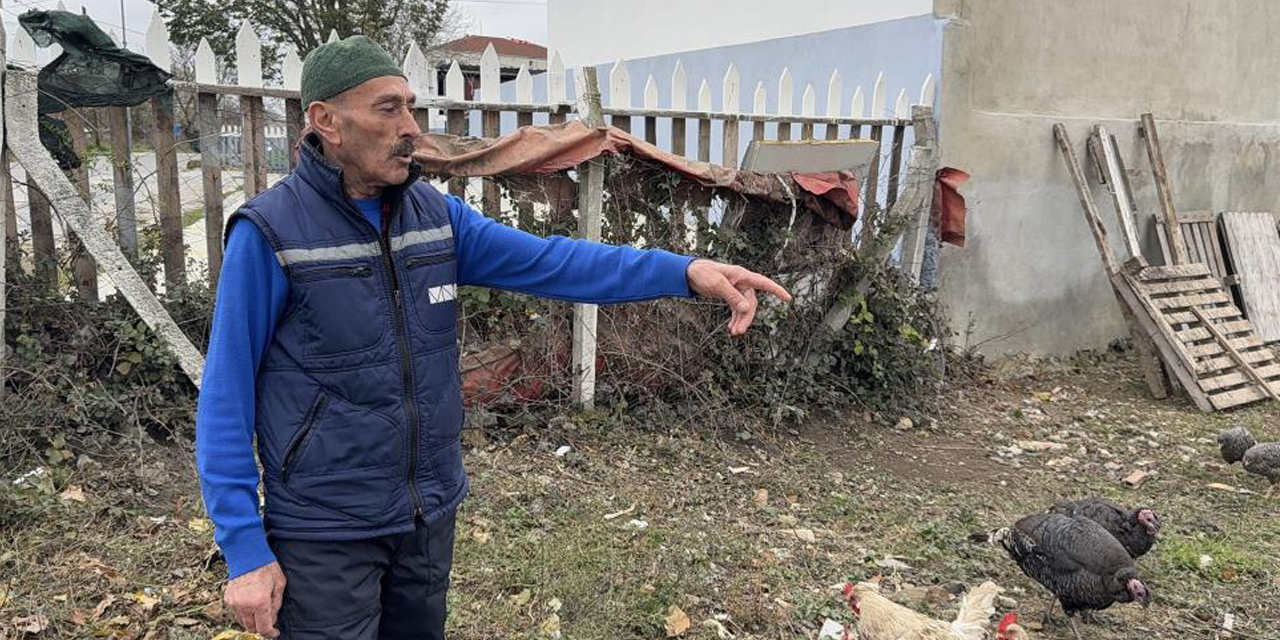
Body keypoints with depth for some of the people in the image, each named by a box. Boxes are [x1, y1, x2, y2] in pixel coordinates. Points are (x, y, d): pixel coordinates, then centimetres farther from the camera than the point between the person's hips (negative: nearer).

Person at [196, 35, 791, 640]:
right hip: (325, 530, -5)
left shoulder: (435, 214, 0)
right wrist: (245, 551, -15)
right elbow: (225, 400, -13)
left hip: (430, 513, 6)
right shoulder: (270, 232, -16)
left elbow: (546, 261, -8)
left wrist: (685, 270, -20)